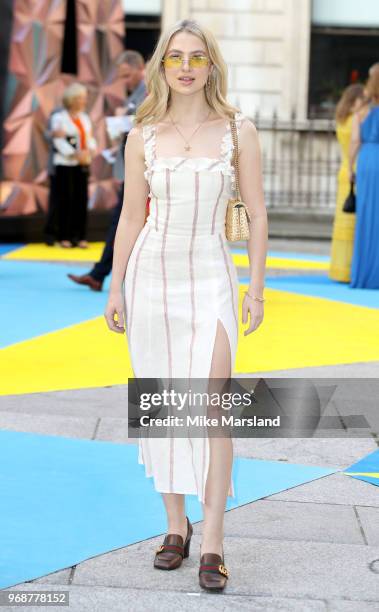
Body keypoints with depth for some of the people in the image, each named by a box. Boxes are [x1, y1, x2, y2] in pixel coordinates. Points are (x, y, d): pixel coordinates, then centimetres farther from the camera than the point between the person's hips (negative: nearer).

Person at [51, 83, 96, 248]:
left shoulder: (85, 118, 15)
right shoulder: (59, 118, -4)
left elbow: (90, 139, 13)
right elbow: (59, 142, -12)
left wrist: (89, 150, -9)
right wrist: (75, 154, -21)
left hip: (83, 165, 5)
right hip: (65, 164, -5)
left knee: (82, 200, 1)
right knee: (65, 200, -4)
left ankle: (80, 237, 5)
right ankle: (64, 237, 1)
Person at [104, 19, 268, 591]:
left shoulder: (238, 130, 0)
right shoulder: (142, 136, 4)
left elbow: (257, 213, 2)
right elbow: (131, 216, 9)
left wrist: (256, 288, -2)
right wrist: (115, 288, 7)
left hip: (211, 277, -2)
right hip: (151, 274, 2)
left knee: (211, 404, -14)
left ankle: (212, 543, -9)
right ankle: (176, 524, 21)